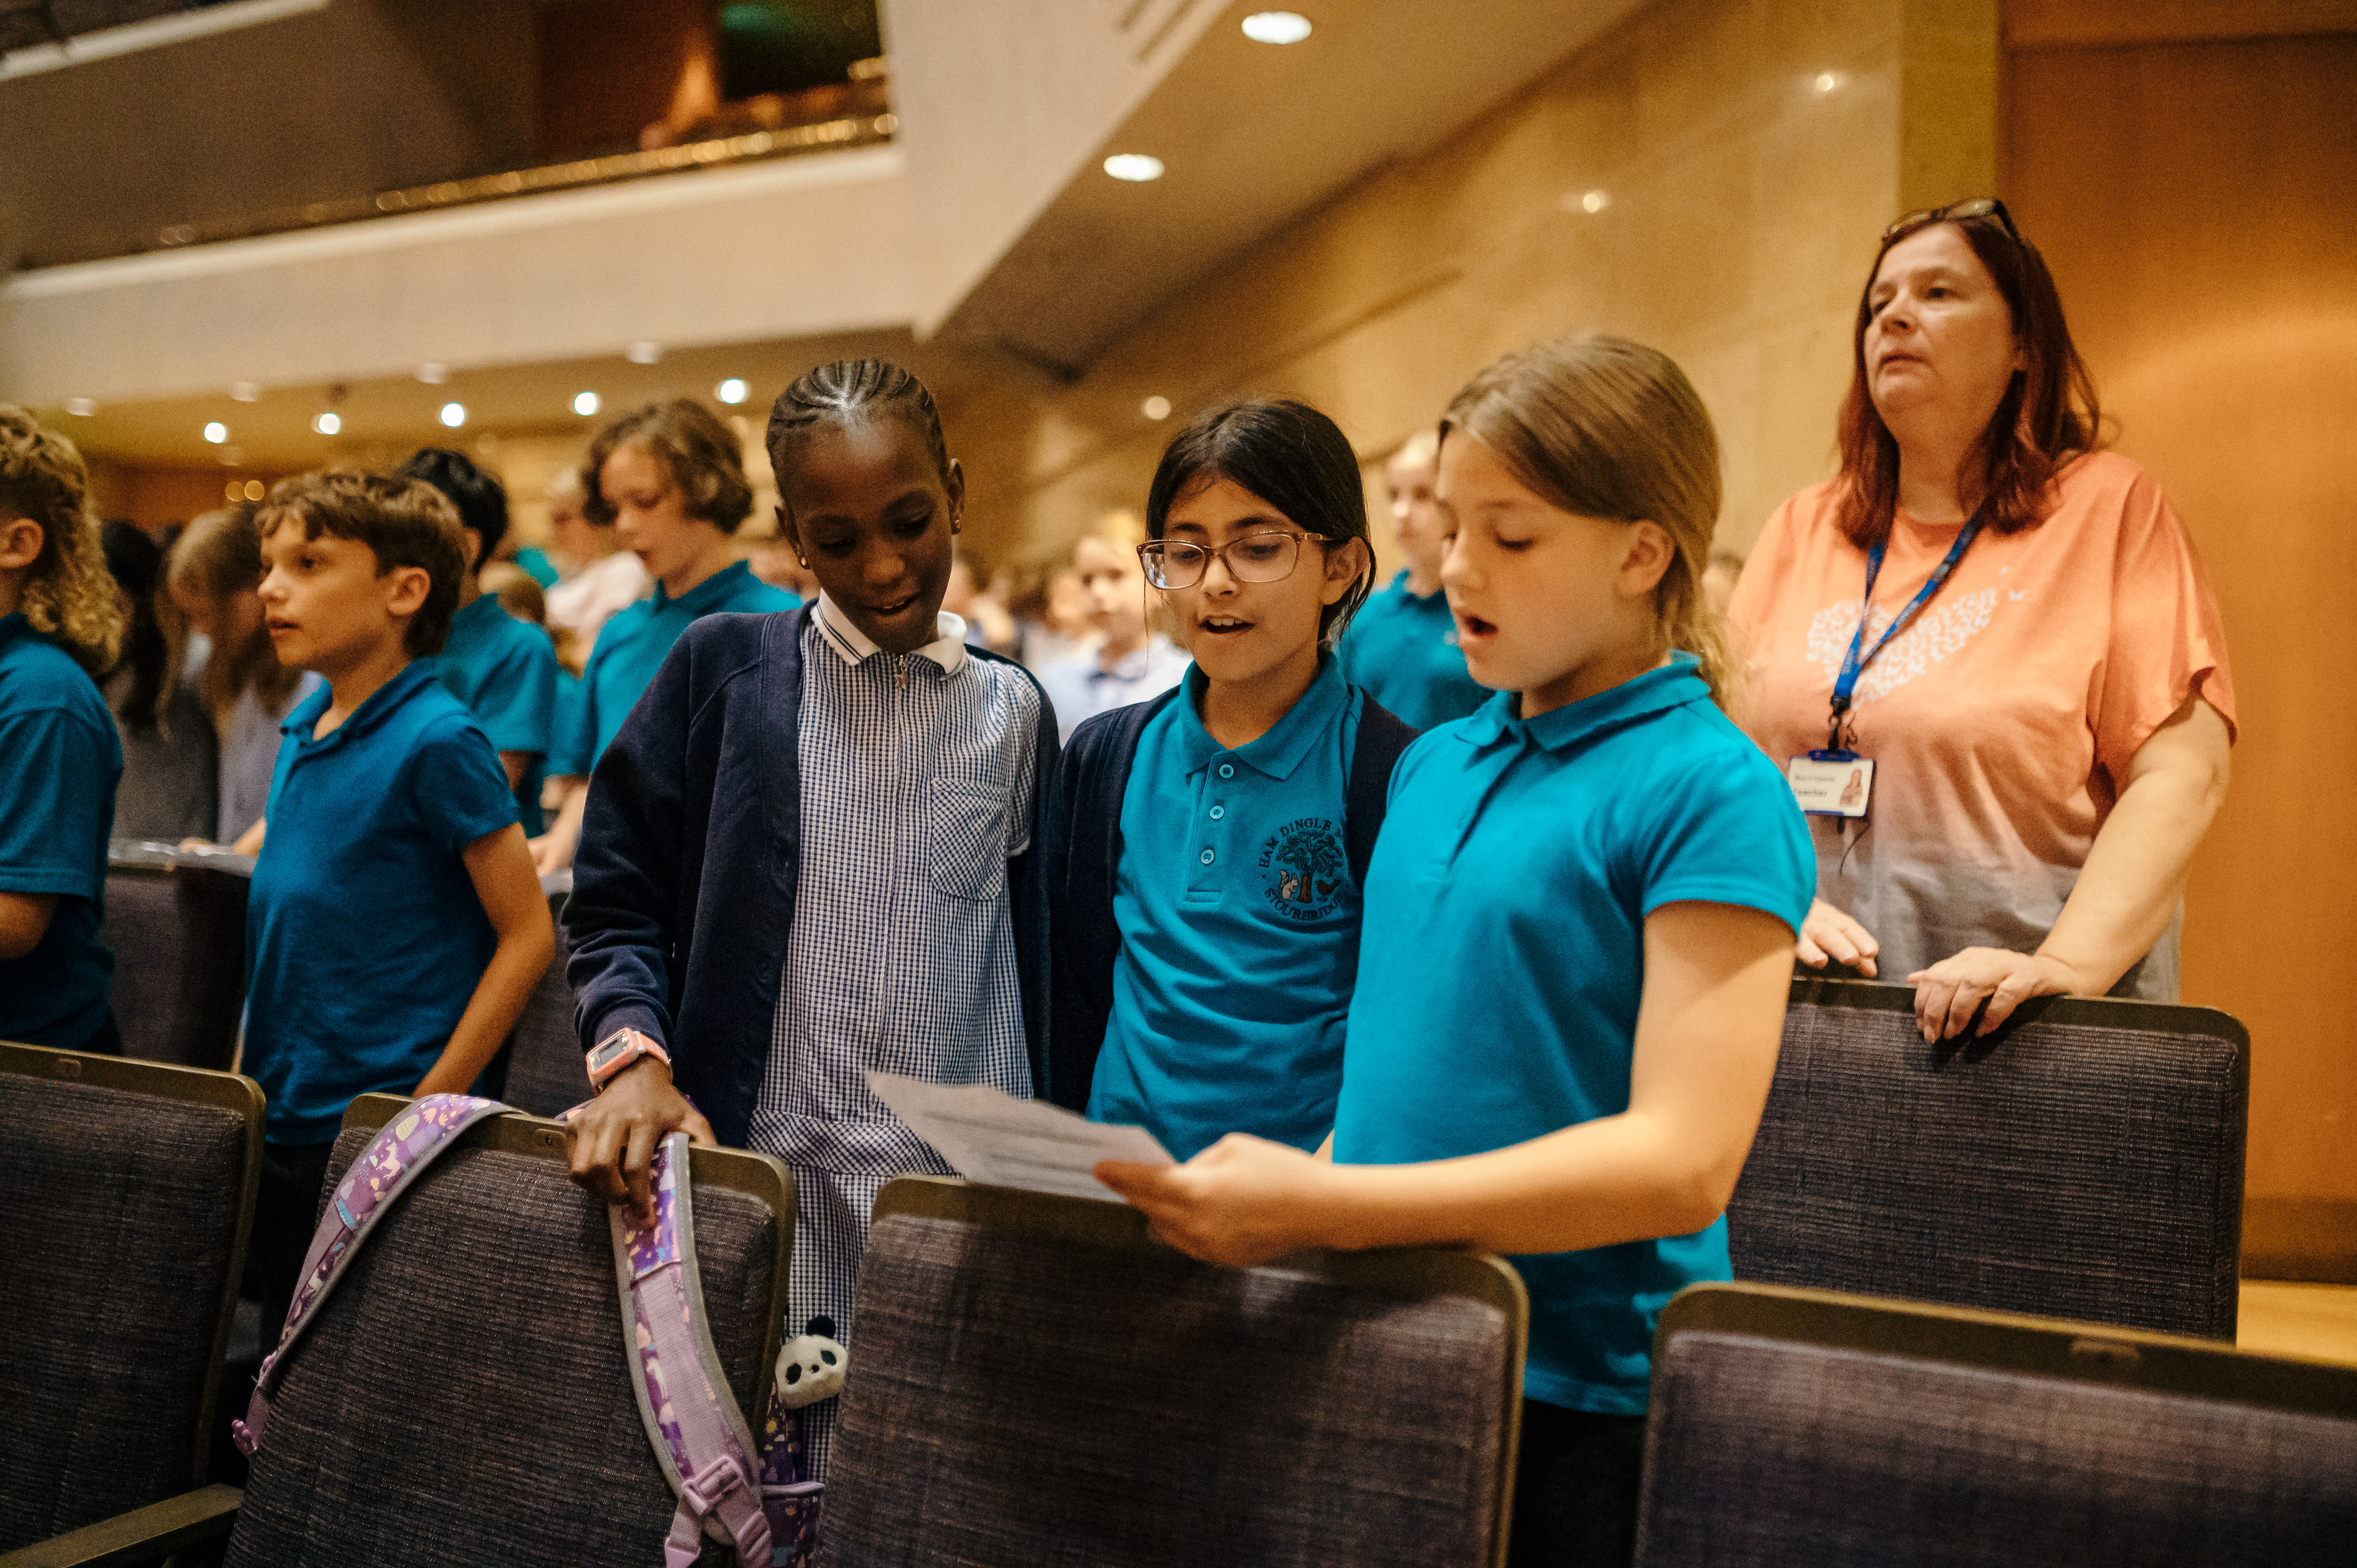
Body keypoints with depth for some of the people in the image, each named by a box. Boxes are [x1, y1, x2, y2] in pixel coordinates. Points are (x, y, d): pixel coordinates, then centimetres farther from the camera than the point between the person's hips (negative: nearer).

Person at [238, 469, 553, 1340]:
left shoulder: (436, 740, -16)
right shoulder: (304, 728, 7)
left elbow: (528, 934, -17)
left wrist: (433, 1101, -17)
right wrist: (259, 1074, 15)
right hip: (279, 1119, 7)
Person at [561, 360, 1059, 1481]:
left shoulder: (1014, 713, 7)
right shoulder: (724, 669, 2)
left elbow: (1028, 960, 12)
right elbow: (616, 904, 4)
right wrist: (634, 1053, -13)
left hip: (954, 1183, 1)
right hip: (752, 1166, -1)